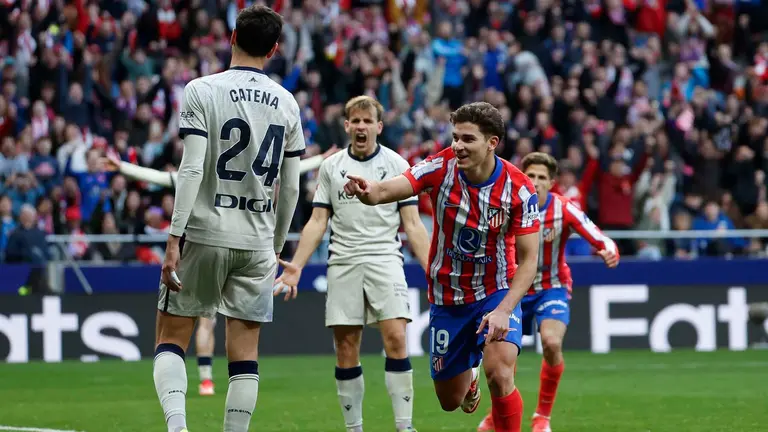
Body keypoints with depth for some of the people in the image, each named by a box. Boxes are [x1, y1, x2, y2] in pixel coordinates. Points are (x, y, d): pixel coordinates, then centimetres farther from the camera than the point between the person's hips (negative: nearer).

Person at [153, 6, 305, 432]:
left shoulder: (202, 91, -6)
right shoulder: (286, 104, 6)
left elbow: (192, 169, -14)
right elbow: (290, 188, 10)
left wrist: (174, 239, -15)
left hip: (205, 233, -3)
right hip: (257, 241, 3)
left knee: (170, 338, 5)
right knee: (244, 354, 5)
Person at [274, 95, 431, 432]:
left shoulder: (396, 164, 5)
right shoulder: (331, 167, 11)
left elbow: (412, 224, 4)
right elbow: (317, 222, 11)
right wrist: (296, 266, 0)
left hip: (385, 259, -2)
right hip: (343, 263, 2)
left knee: (396, 338, -16)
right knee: (346, 349, 0)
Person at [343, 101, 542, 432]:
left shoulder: (518, 188, -19)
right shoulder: (441, 167, -16)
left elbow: (528, 260, -15)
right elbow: (387, 190, -30)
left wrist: (503, 310, -28)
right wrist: (366, 191, -54)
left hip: (497, 292, -2)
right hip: (447, 298, 2)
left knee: (499, 374, -27)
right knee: (450, 401, 13)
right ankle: (468, 378, 51)